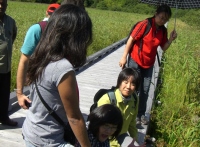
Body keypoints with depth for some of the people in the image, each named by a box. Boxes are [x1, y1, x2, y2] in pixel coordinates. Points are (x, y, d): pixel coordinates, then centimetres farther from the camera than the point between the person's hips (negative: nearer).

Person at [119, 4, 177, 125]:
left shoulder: (163, 31, -2)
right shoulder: (145, 24, -19)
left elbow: (164, 48, 5)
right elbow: (131, 39, -15)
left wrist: (171, 39, -14)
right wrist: (124, 57, -14)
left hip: (149, 64, 6)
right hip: (135, 61, -5)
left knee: (145, 90, 11)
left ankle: (141, 114, 25)